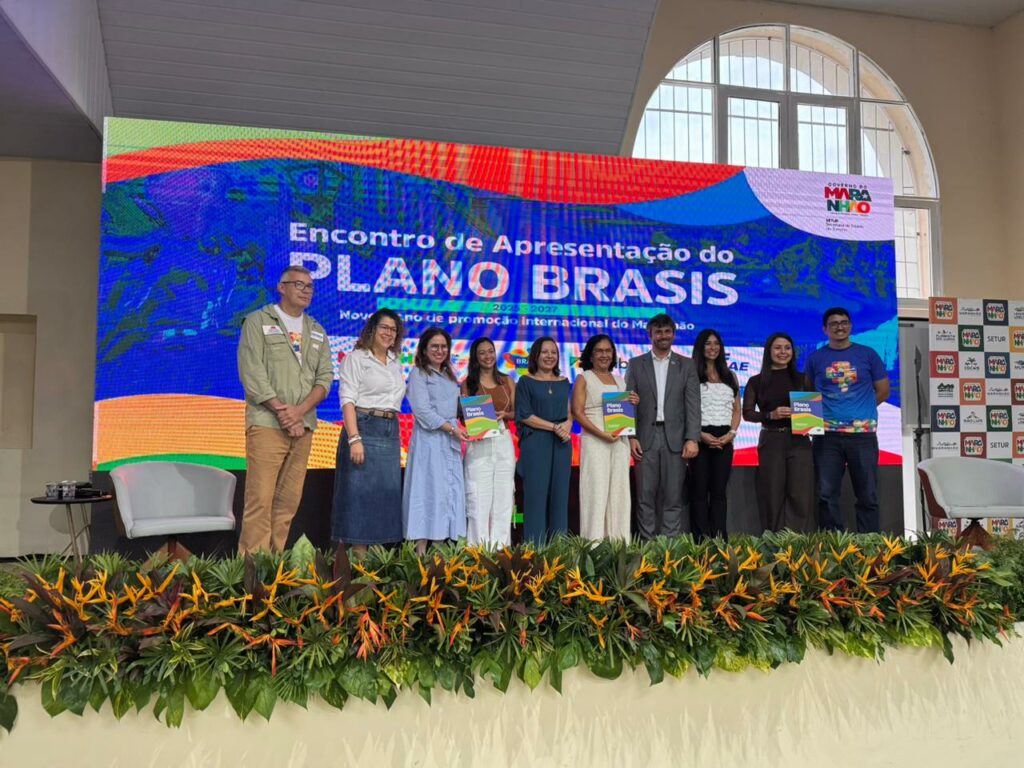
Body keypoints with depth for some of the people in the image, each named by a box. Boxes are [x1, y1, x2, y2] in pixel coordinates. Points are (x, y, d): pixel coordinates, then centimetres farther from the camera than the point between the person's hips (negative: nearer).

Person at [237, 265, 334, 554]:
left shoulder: (317, 331, 18)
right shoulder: (258, 321, 3)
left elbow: (325, 377, 9)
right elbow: (252, 373, -7)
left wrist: (300, 411, -8)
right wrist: (282, 412, -13)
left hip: (303, 426, 5)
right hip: (267, 423, -5)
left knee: (289, 500, 6)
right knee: (260, 499, -8)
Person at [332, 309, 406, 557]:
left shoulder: (396, 363, 18)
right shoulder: (356, 358, 0)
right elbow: (348, 400, -8)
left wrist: (396, 439, 11)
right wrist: (354, 439, -19)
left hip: (391, 432, 7)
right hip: (364, 428, -6)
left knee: (385, 493, 6)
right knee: (359, 492, -6)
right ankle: (356, 551, -2)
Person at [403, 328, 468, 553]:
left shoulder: (449, 376, 20)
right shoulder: (418, 373, -1)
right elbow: (423, 410, -11)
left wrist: (458, 429, 1)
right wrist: (451, 429, -14)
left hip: (450, 441, 7)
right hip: (429, 439, -7)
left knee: (449, 492, 4)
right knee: (427, 490, -8)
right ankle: (421, 552, -6)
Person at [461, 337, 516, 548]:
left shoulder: (507, 381, 11)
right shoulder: (468, 384, 4)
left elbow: (515, 413, 13)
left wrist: (504, 414, -8)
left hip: (504, 442, 3)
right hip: (478, 444, -3)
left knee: (503, 497, 4)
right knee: (479, 498, -4)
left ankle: (500, 547, 11)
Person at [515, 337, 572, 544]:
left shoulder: (563, 382, 13)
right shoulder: (526, 381, 1)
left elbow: (570, 412, 16)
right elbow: (524, 415, -6)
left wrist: (568, 425, -7)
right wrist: (555, 427, -13)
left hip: (561, 444, 4)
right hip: (535, 443, -4)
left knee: (559, 494, 5)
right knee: (536, 494, -3)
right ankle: (534, 547, 4)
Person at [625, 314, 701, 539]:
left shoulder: (686, 365, 8)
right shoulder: (636, 364, 8)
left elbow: (693, 405, 2)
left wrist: (692, 439, -8)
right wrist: (631, 437, -6)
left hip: (675, 438, 0)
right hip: (646, 438, 0)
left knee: (673, 497, 2)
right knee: (645, 496, 3)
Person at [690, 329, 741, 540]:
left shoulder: (729, 376, 15)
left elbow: (736, 410, 14)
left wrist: (731, 433, -2)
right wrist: (700, 435, -13)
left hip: (724, 439, 3)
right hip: (701, 438, -3)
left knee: (719, 490, 3)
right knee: (699, 489, -1)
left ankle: (720, 537, 5)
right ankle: (703, 538, 2)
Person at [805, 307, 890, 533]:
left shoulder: (867, 354, 6)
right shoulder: (815, 358, 8)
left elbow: (883, 390, 12)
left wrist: (860, 409, 7)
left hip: (863, 433, 0)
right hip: (827, 435, 0)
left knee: (868, 495, 4)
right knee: (827, 495, 0)